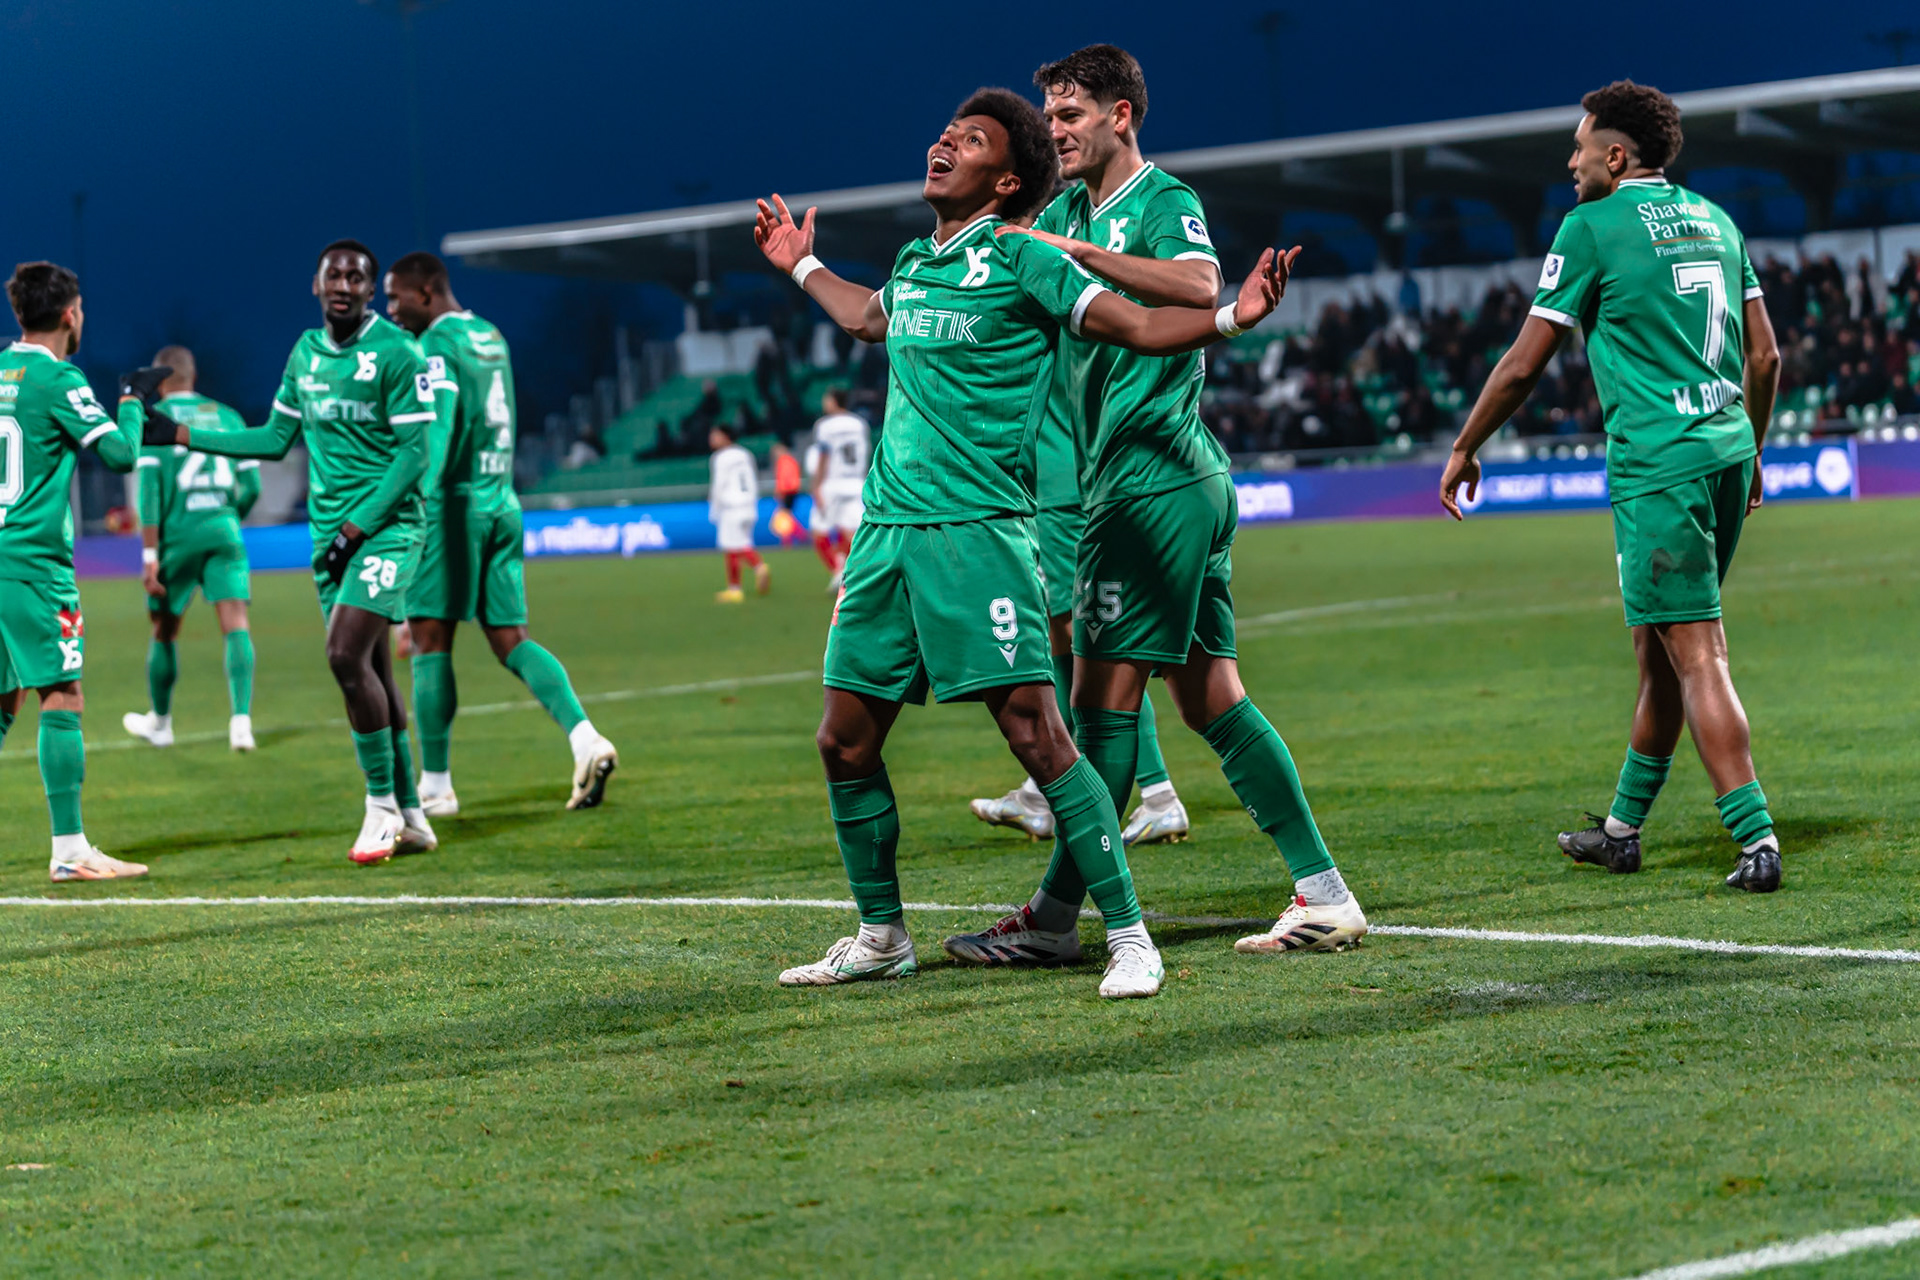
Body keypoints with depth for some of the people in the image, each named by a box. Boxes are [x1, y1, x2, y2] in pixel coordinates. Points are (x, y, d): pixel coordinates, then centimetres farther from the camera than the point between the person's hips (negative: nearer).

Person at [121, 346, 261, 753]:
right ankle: (241, 717, -25)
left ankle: (159, 721, 30)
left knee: (164, 632, 15)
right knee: (235, 625, -6)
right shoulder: (227, 417, 10)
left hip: (178, 536, -1)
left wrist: (149, 556, -10)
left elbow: (149, 488, -8)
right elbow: (252, 487, 8)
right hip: (224, 532, 1)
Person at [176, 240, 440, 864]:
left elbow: (413, 453, -11)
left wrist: (357, 527, -16)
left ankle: (382, 806, -6)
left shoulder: (396, 353, -10)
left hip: (386, 526, -7)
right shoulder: (306, 352, 11)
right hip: (332, 532, 7)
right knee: (370, 670, 6)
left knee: (347, 655, -18)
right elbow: (275, 439, 19)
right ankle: (410, 818, 13)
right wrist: (179, 435, 15)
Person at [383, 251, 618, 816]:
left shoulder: (435, 346, -10)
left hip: (454, 502, -8)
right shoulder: (493, 339, 16)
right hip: (501, 504, 8)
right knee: (510, 638, 8)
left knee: (430, 640, -1)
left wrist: (417, 508, -25)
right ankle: (586, 739, -10)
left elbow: (437, 432, -21)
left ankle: (435, 786, 1)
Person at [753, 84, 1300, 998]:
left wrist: (1232, 317, -22)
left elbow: (1141, 325, -7)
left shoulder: (1022, 262, -4)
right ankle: (881, 937, 24)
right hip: (886, 528, 7)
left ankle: (1128, 936, -6)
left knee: (1036, 733, -13)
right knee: (845, 741, 8)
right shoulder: (912, 263, 16)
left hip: (977, 529, -7)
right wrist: (801, 267, 48)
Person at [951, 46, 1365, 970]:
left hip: (1152, 483, -9)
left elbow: (1198, 286, -29)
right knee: (1210, 696, 8)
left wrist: (1076, 252, -31)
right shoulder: (1070, 210, 18)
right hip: (1183, 483, 9)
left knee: (1104, 696, -6)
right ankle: (1324, 896, 8)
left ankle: (1054, 918, -2)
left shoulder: (1163, 201, -9)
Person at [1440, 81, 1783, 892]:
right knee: (1657, 647, 16)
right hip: (1725, 454, 8)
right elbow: (1765, 355, 17)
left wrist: (1464, 450, 9)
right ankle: (1623, 829, 26)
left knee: (1695, 655, -8)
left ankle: (1756, 839, -14)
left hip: (1656, 464, -7)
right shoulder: (1714, 219, 15)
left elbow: (1524, 365, -3)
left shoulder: (1593, 226, -5)